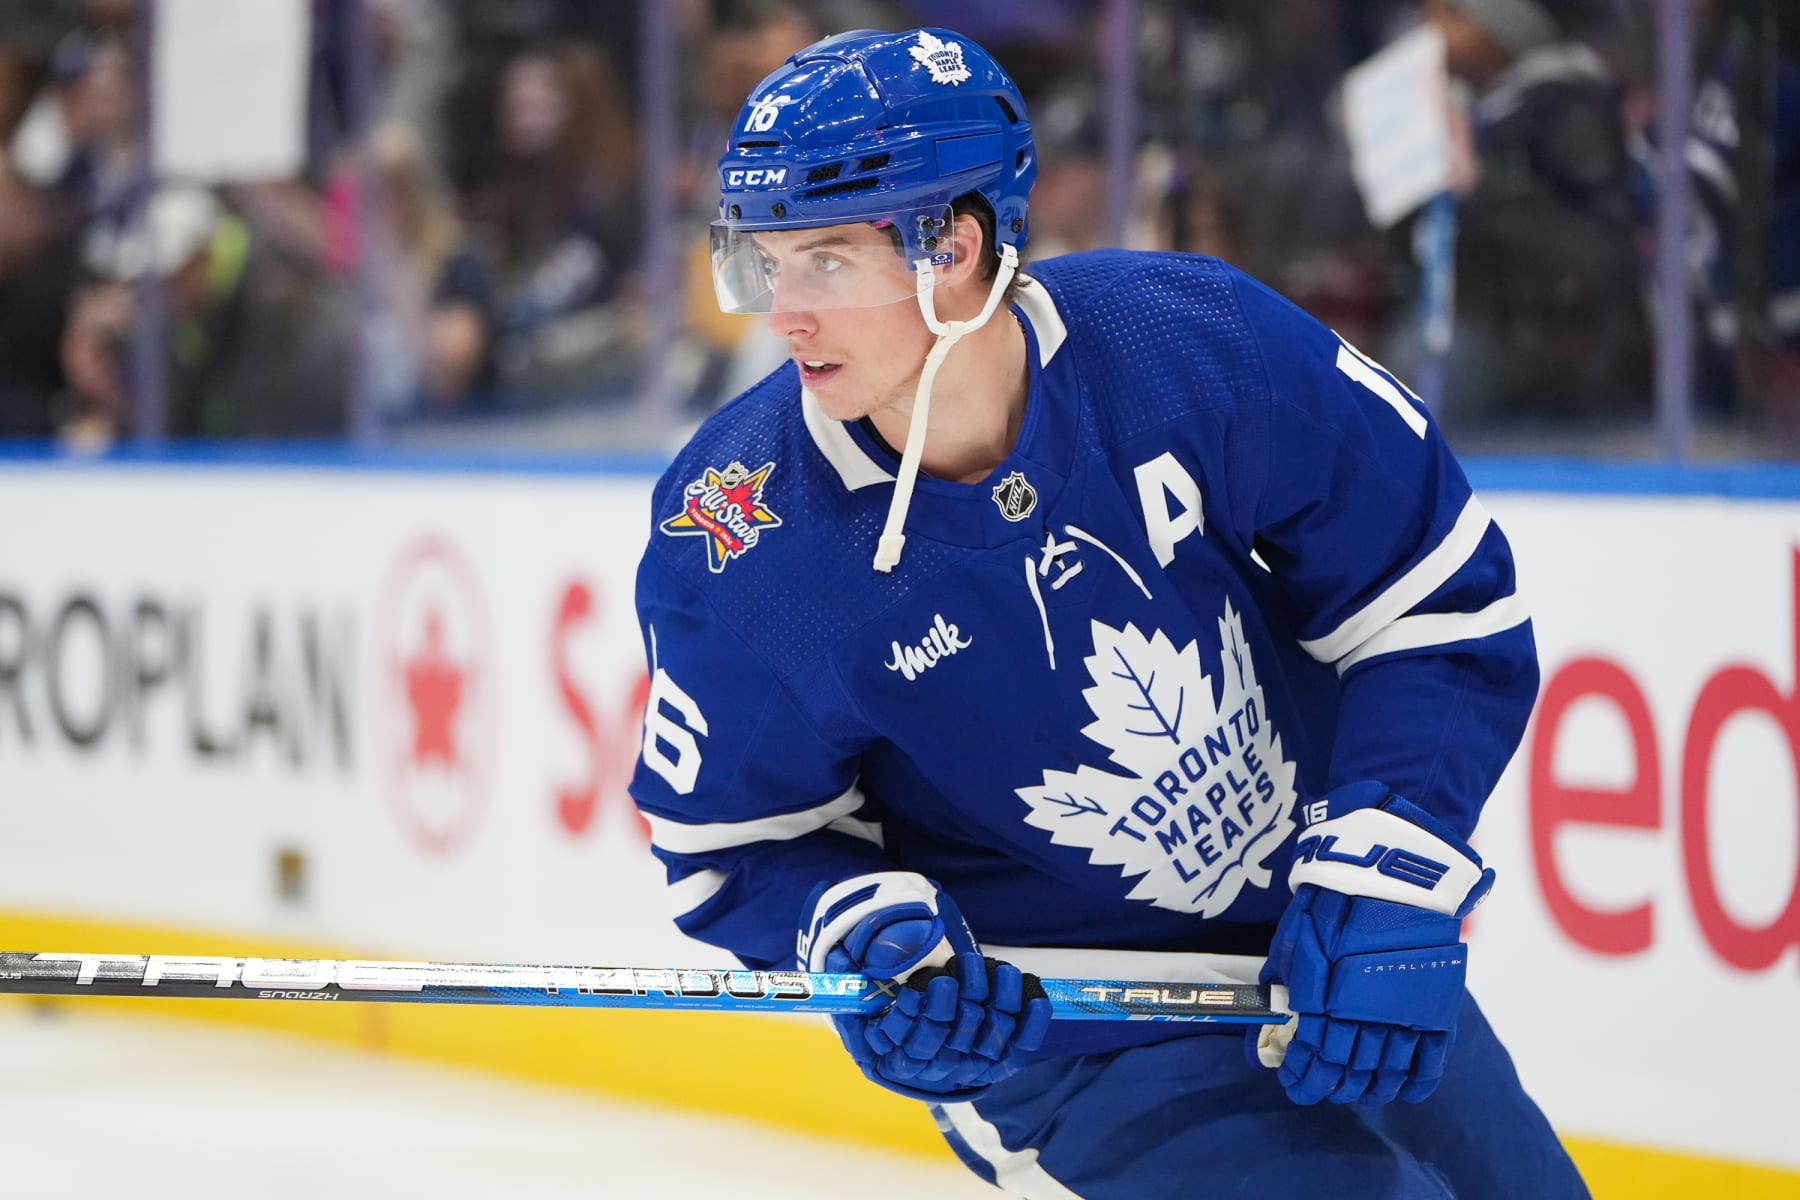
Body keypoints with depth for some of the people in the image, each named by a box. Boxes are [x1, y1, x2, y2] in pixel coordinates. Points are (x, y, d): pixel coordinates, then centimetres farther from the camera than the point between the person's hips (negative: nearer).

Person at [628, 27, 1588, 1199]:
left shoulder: (1201, 344, -22)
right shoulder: (739, 541, -20)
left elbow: (1439, 605, -12)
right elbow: (737, 839, -6)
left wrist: (1380, 882, -20)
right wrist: (857, 931, -26)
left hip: (1328, 952, 3)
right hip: (1056, 1022, -3)